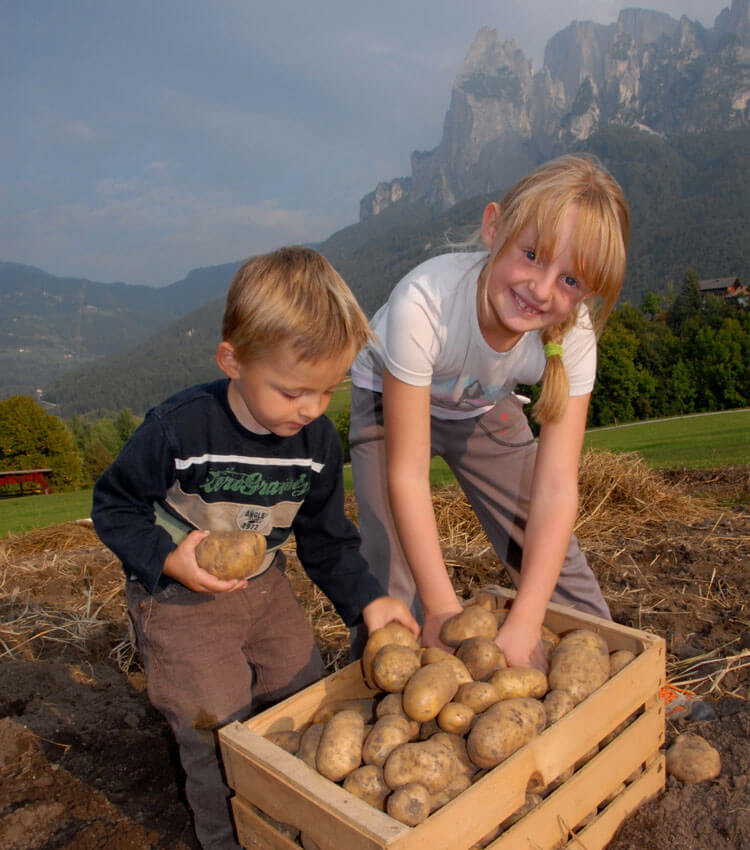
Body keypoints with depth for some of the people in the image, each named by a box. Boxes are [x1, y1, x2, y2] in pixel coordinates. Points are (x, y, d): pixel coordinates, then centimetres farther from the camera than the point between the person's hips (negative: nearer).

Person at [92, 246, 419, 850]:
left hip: (263, 585, 5)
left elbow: (327, 538, 0)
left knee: (304, 693, 12)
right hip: (178, 594, -4)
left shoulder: (319, 441, -12)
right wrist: (167, 558, -27)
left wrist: (367, 598, -10)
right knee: (219, 722, -6)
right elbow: (115, 504, -12)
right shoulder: (179, 428, -27)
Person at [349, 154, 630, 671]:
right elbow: (408, 474, -34)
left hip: (485, 409, 3)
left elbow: (556, 487, -29)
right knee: (391, 591, -15)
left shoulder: (574, 333, -28)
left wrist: (524, 624, -35)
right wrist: (443, 609, -32)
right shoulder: (423, 304, -40)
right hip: (391, 401, -2)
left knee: (559, 569, -2)